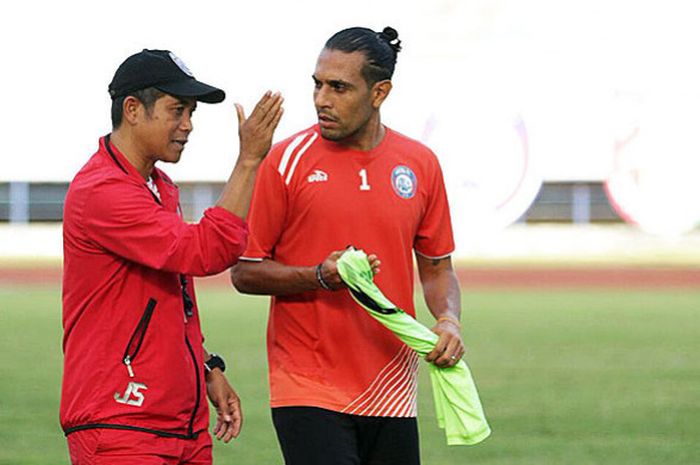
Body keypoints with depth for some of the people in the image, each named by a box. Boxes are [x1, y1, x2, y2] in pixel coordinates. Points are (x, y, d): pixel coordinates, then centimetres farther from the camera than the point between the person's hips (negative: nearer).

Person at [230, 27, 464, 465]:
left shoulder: (420, 164, 6)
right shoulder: (288, 161, -5)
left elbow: (437, 267, 17)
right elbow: (245, 271, -2)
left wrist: (448, 319, -3)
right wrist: (320, 277, -17)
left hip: (392, 392, 4)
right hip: (309, 391, -4)